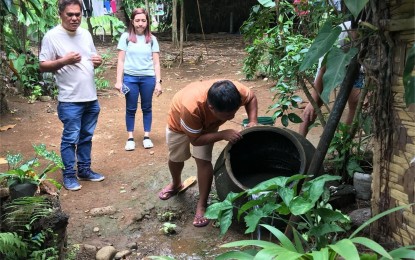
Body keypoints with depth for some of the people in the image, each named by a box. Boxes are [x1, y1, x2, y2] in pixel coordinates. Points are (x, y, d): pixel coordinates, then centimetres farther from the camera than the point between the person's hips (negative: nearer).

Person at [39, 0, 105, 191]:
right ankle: (69, 175, 15)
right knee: (70, 139, 1)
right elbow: (43, 66, -10)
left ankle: (84, 170, 28)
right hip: (70, 100, -6)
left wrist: (98, 61, -5)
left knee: (86, 137, 15)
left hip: (91, 97, 6)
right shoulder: (52, 36, -9)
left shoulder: (85, 34, 9)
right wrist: (63, 61, -24)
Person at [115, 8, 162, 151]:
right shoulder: (126, 37, 1)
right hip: (130, 78, -1)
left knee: (147, 108, 10)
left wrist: (158, 82, -2)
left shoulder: (152, 39, 5)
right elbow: (121, 61, 1)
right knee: (131, 109, 7)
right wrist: (119, 80, -4)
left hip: (148, 78, 1)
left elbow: (156, 63, 5)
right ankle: (130, 138, 17)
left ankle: (147, 137, 20)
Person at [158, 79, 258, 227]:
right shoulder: (192, 107, -49)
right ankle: (176, 184, 49)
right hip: (179, 121, -2)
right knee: (176, 158, 17)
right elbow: (195, 139, -33)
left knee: (203, 160, -12)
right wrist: (223, 134, -43)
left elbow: (251, 97, -13)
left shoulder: (236, 91, -38)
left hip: (208, 123, 2)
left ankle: (202, 205, 4)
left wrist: (253, 121, -28)